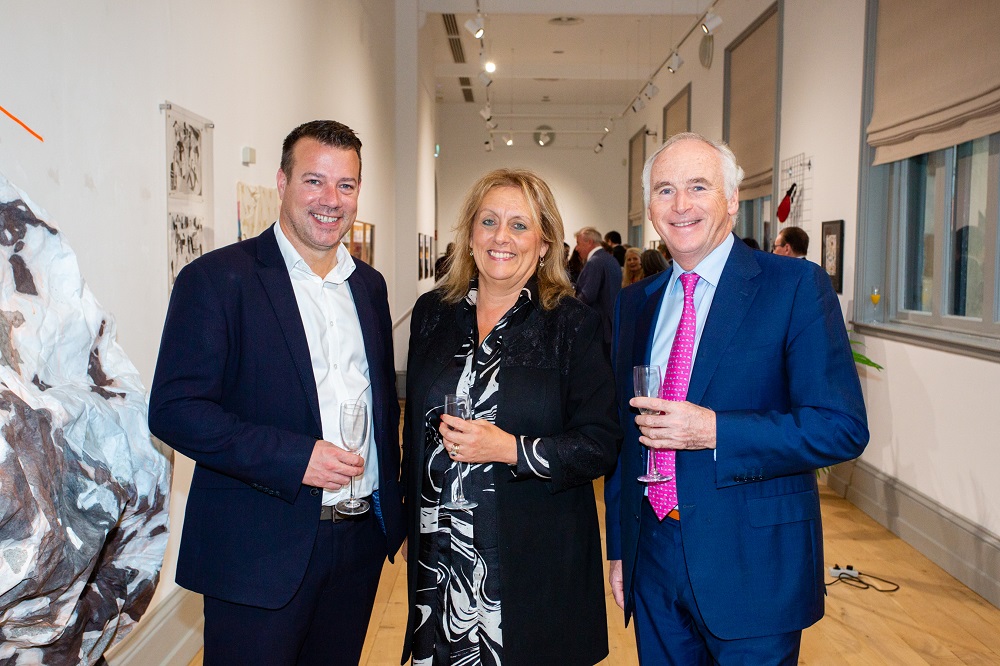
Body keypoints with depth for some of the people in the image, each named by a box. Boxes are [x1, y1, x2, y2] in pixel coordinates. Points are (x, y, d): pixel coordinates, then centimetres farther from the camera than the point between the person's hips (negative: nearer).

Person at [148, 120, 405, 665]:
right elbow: (173, 410, -15)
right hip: (261, 551, -5)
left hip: (361, 540, 6)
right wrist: (294, 457, -22)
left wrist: (390, 494, 10)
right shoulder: (216, 278, -9)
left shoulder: (369, 285, 9)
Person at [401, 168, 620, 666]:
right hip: (438, 552, 3)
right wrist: (410, 523, 14)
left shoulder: (571, 324, -7)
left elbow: (601, 446, -9)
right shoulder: (432, 313, 5)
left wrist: (511, 449, -20)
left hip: (535, 562, -3)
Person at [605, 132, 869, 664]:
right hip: (652, 556, 5)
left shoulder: (797, 287, -9)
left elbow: (842, 428, -14)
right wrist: (619, 549, 12)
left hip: (754, 568, -4)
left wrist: (713, 431, -24)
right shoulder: (634, 304, 7)